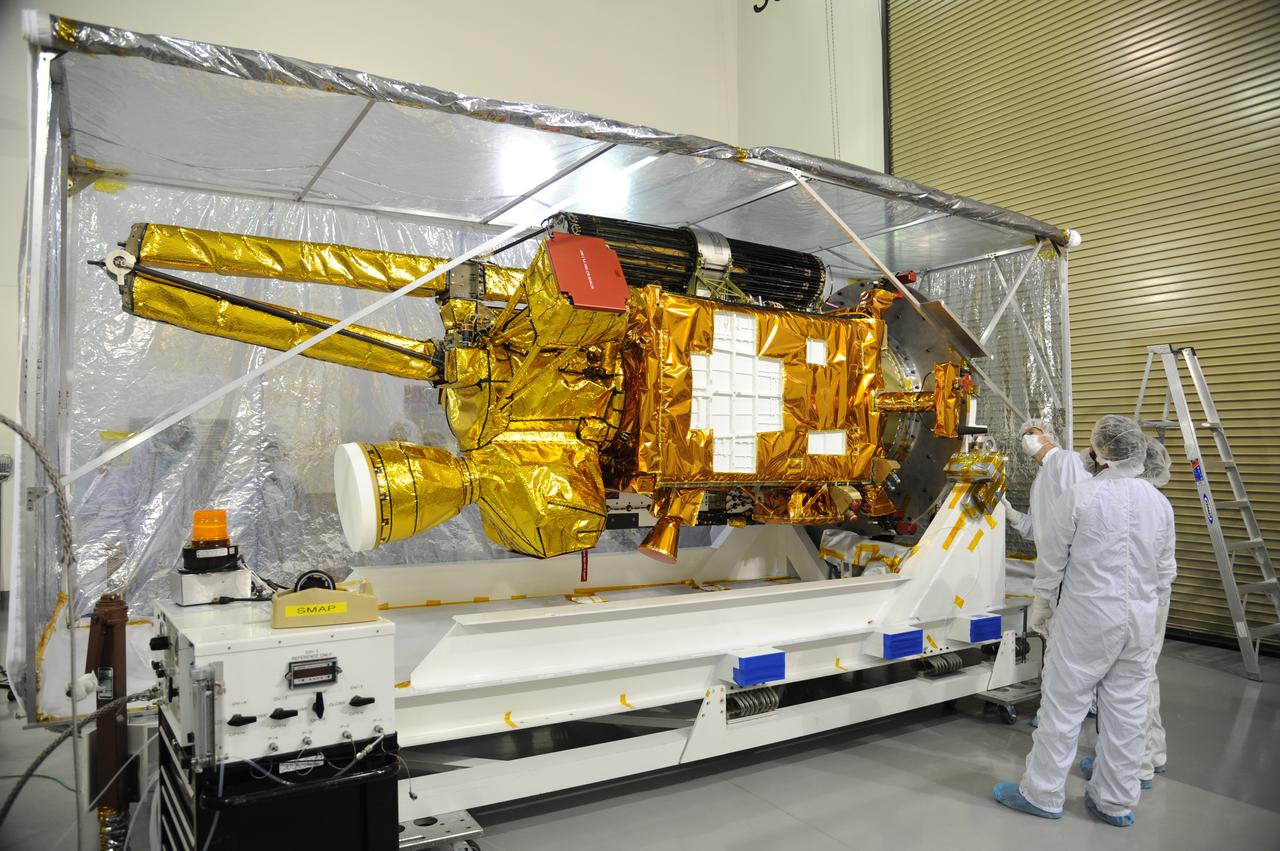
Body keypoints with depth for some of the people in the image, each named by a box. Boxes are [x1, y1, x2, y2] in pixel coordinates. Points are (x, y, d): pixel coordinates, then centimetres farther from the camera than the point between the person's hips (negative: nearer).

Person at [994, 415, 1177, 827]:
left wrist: (1049, 601, 9)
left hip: (1087, 619, -5)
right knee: (1126, 711, 12)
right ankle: (1116, 801, 23)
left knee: (1063, 704, 3)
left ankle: (1042, 793, 13)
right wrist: (1149, 616, 21)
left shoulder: (1081, 496, -13)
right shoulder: (1160, 503, 3)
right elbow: (1165, 573, 10)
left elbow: (1051, 558, -7)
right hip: (1140, 621, 6)